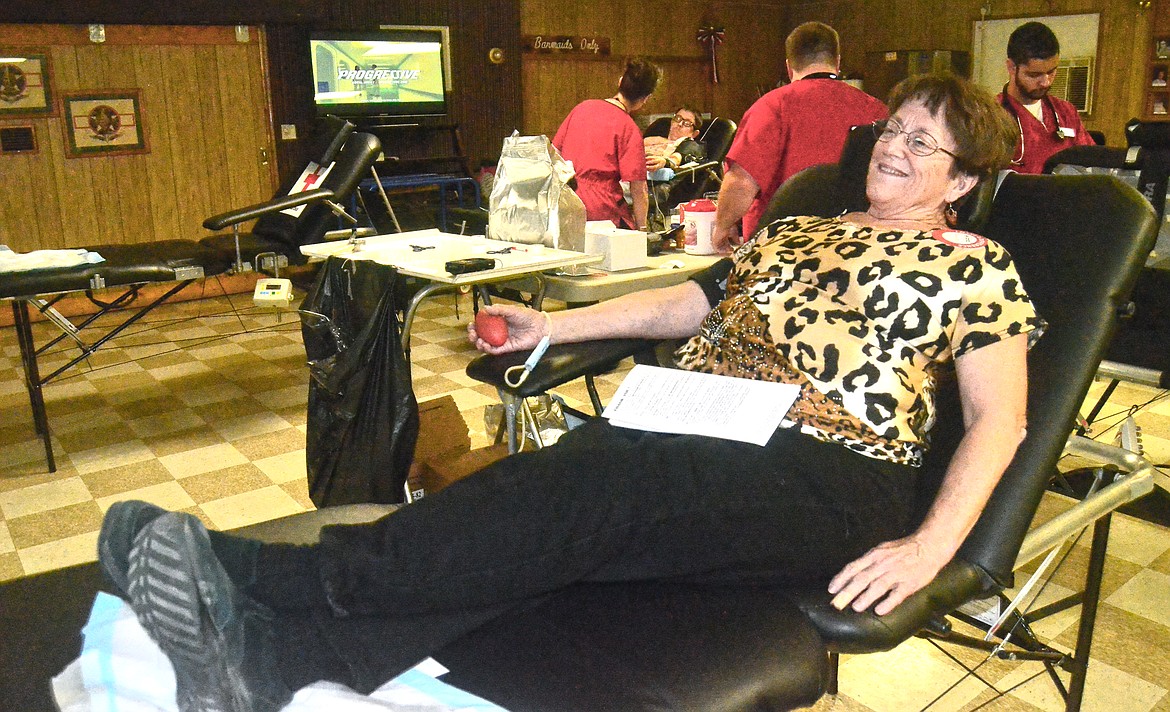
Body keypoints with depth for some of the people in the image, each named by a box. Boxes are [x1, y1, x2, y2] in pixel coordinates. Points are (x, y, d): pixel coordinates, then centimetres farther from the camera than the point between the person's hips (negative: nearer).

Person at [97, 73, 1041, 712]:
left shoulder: (978, 267, 9)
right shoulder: (794, 231, 25)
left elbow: (997, 420, 0)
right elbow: (687, 304, 25)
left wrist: (930, 546, -16)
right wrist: (554, 325, 16)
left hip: (822, 477, -5)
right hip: (696, 435, 5)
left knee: (589, 492, -31)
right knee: (564, 484, -26)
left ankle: (261, 580, -33)